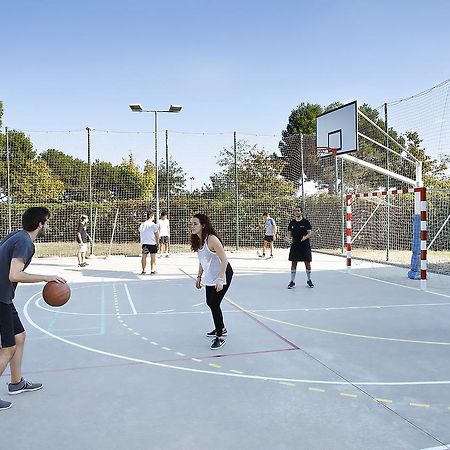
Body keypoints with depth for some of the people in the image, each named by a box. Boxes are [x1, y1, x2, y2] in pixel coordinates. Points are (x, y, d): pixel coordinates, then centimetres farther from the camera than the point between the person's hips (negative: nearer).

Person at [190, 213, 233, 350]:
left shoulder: (212, 239, -25)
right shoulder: (197, 241, 0)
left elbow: (224, 260, -24)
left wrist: (220, 279, -26)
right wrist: (199, 277, 11)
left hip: (223, 274, -9)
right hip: (210, 276, 9)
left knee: (214, 304, -12)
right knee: (210, 303, 16)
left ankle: (220, 338, 2)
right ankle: (221, 329, 38)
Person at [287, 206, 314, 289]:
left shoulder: (306, 222, -4)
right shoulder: (292, 222, 6)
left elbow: (310, 232, -8)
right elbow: (290, 233, 14)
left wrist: (305, 237, -27)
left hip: (305, 245, -2)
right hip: (295, 245, 2)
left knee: (307, 263, 5)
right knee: (293, 263, 1)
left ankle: (309, 280, 23)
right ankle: (292, 281, 8)